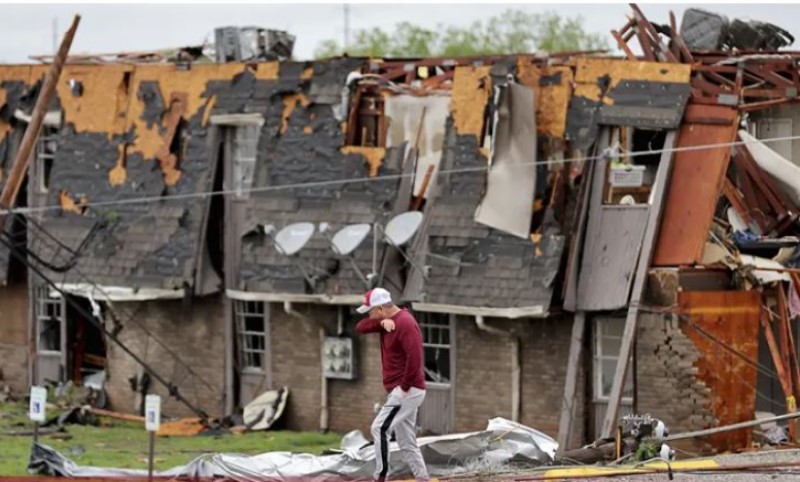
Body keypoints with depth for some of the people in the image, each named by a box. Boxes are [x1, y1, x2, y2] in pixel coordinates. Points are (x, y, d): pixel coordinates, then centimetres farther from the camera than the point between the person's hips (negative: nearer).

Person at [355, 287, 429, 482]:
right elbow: (361, 327, 6)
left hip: (408, 391, -10)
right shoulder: (388, 321, 13)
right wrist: (381, 322, -12)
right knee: (407, 443, 11)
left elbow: (414, 357, -26)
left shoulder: (405, 323, -17)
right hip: (399, 391, 10)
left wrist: (405, 386, -21)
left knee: (379, 429, -18)